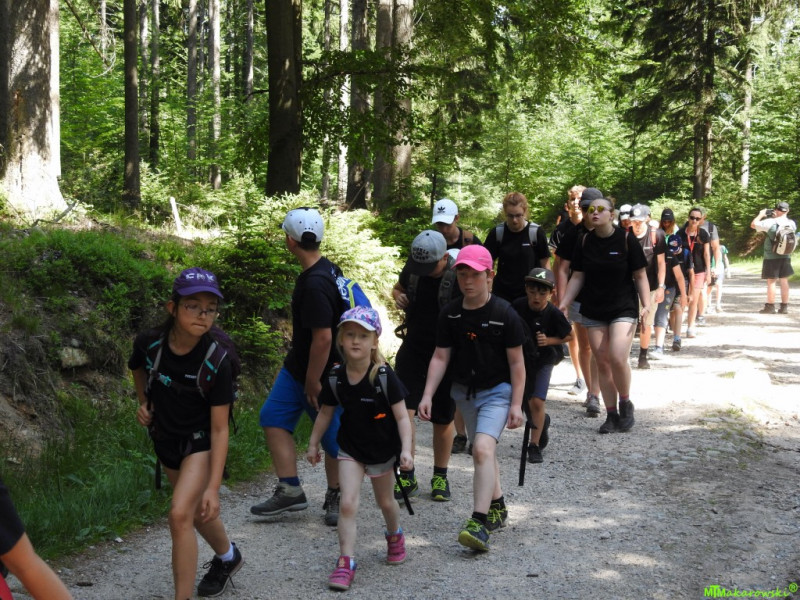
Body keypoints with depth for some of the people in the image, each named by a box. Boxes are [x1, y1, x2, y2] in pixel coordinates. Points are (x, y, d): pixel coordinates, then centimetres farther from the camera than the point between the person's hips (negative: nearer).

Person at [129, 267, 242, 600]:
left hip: (201, 441, -4)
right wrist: (144, 403, -3)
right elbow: (138, 368, 10)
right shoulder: (150, 342, -18)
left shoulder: (216, 361, -27)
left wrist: (213, 487, -26)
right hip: (165, 437, 5)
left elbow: (219, 429, -24)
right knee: (196, 512, 20)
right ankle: (228, 557, 50)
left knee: (181, 514, -21)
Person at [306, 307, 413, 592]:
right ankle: (346, 562, -4)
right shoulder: (336, 378, -11)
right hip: (350, 449, 2)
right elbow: (325, 412, 4)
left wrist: (406, 450, -27)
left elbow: (402, 416, -19)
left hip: (382, 449, -1)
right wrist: (313, 443, 10)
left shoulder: (384, 376, -22)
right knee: (347, 504, -12)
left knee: (385, 501, 20)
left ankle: (395, 536, 50)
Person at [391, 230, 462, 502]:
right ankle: (407, 477, 1)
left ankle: (440, 476, 27)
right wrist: (398, 296, -5)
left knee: (443, 418, 8)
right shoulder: (412, 268, -2)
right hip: (413, 349, 3)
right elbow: (398, 287, 18)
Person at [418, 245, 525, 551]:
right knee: (483, 452, 16)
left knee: (483, 448, -22)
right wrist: (427, 395, -8)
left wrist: (516, 404, -12)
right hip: (464, 391, 5)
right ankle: (498, 508, 35)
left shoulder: (505, 314, -13)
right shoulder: (450, 313, -2)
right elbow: (440, 357, 0)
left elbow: (516, 362, -9)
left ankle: (479, 522, -24)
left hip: (497, 391, -5)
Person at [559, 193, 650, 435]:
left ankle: (625, 403, 6)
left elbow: (640, 276, -3)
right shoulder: (585, 242, 4)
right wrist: (563, 304, -1)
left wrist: (646, 305, -14)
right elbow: (577, 277, 8)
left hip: (623, 309, -4)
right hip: (593, 311, 4)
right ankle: (611, 415, 13)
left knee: (617, 358, -19)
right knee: (602, 363, 3)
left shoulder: (626, 239, -5)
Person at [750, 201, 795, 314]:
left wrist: (761, 214, 7)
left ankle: (770, 307, 2)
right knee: (784, 281, 10)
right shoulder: (791, 223, 2)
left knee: (771, 281, 0)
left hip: (771, 257, -5)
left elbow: (753, 224, -8)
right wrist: (777, 217, 21)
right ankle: (784, 307, 13)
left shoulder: (771, 222, -15)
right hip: (785, 257, 5)